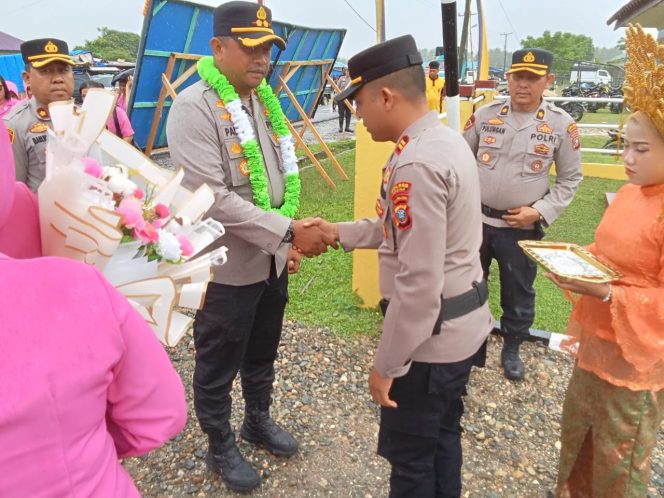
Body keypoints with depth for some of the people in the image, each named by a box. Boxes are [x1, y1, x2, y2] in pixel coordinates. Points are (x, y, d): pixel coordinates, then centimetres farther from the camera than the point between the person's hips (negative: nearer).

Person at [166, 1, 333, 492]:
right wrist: (289, 231, -25)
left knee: (262, 354, 24)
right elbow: (213, 198, -24)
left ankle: (258, 419, 47)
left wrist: (287, 242, 10)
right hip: (226, 268, -7)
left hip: (271, 261, 7)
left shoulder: (264, 102, 8)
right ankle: (221, 447, 34)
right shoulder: (193, 108, -16)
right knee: (218, 367, 12)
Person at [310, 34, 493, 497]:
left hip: (429, 337, -9)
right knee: (443, 435, 26)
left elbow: (419, 283, -27)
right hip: (463, 326, 10)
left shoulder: (416, 165, -26)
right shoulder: (448, 140, 5)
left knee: (410, 453, 12)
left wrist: (386, 363, -17)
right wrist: (339, 232, 13)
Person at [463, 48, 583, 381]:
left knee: (518, 292, 14)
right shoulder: (485, 115, -2)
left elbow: (570, 178, 2)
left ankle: (511, 349, 37)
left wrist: (540, 211, -10)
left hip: (521, 227, -1)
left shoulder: (561, 124, -6)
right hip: (475, 220, 2)